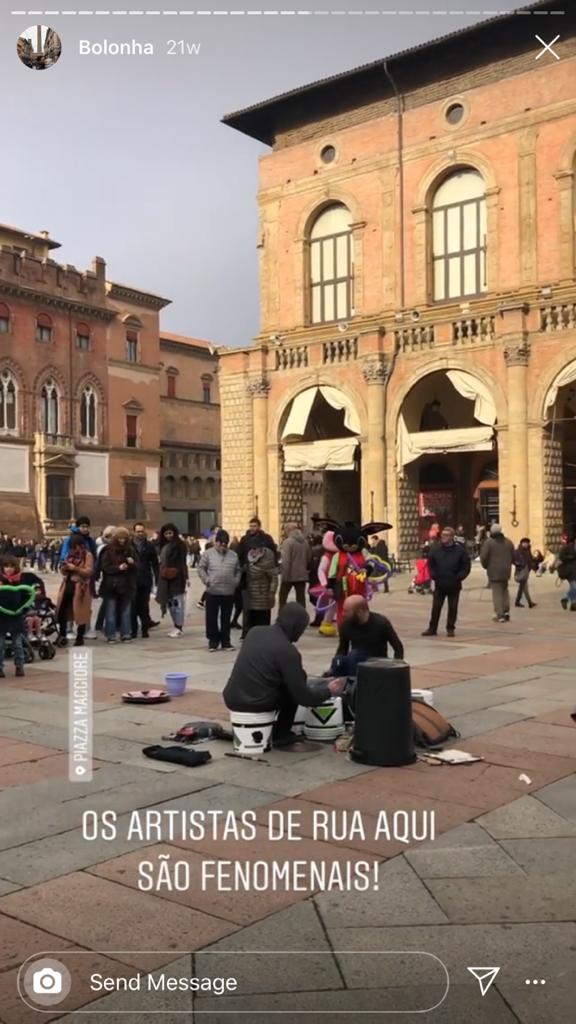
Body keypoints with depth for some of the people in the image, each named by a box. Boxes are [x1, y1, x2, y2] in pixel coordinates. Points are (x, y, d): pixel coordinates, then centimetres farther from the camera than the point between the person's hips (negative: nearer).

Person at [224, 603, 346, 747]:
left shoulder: (255, 631, 7)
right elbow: (302, 697, -8)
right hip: (257, 703, -7)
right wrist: (329, 691, 10)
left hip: (231, 699, 7)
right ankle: (280, 734, 16)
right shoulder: (288, 650, -12)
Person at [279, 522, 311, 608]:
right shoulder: (305, 542, 7)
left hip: (289, 576, -5)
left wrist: (284, 575, -15)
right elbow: (309, 558, 12)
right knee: (301, 599, 9)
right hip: (302, 575, 5)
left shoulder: (288, 541, -12)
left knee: (282, 598, 8)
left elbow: (286, 560, -17)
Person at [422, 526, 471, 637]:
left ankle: (450, 628, 16)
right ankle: (432, 628, 13)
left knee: (452, 607, 6)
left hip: (454, 585, -2)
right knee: (436, 607, 5)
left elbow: (467, 565, -1)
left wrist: (459, 577, -9)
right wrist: (433, 576, 0)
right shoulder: (435, 549, 0)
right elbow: (430, 564, 10)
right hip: (439, 584, 2)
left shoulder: (460, 550, -6)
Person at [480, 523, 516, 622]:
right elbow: (513, 557, 12)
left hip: (494, 572, -5)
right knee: (504, 590, 20)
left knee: (497, 592, -3)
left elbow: (483, 557, -12)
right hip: (506, 571, 5)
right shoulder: (508, 542, 9)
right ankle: (506, 612, 17)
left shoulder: (488, 542, -8)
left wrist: (486, 566, 6)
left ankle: (499, 615, -6)